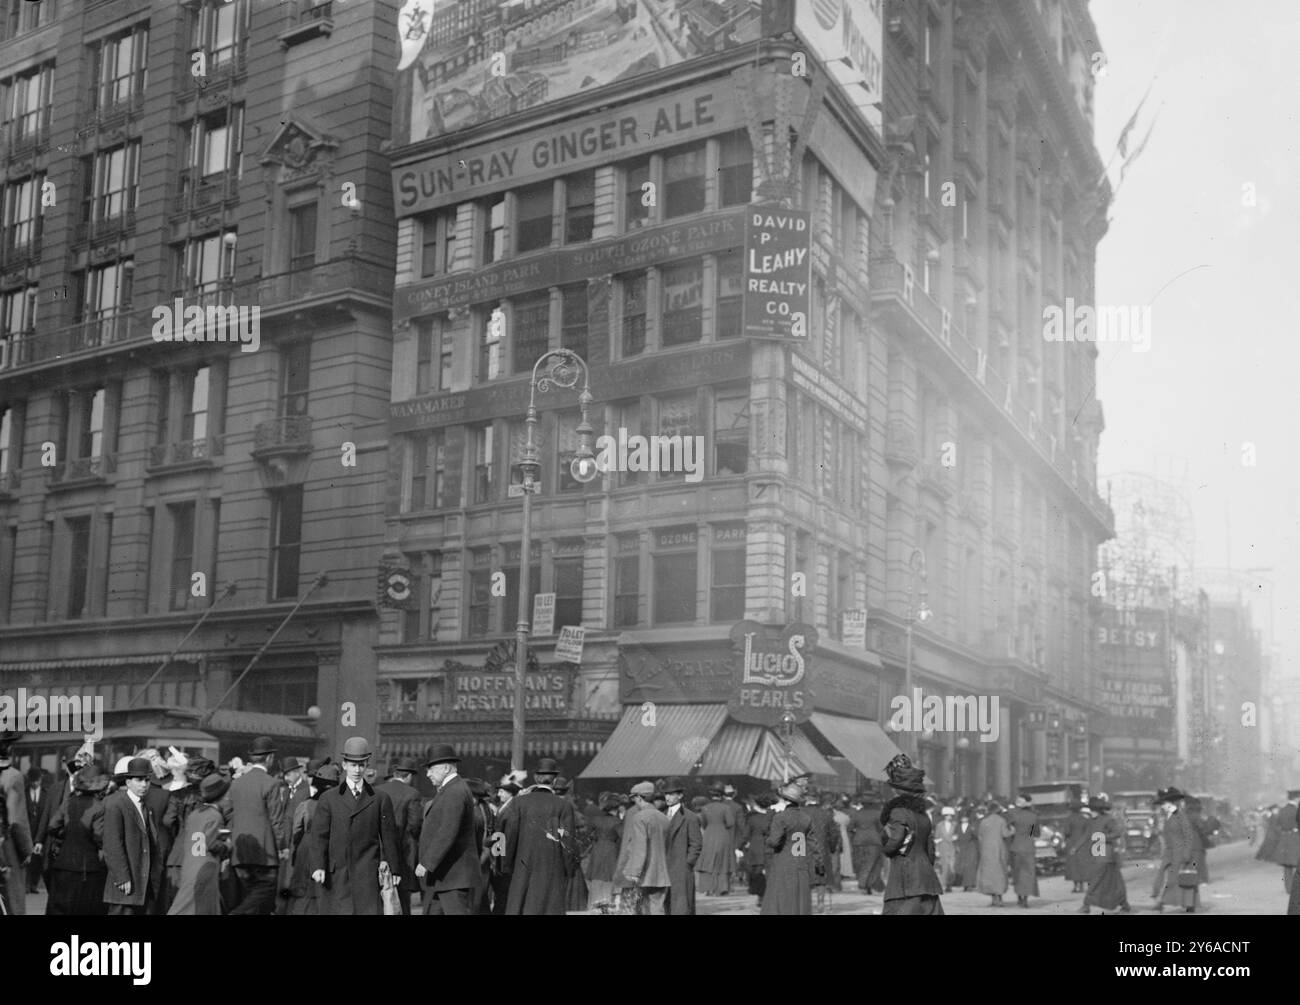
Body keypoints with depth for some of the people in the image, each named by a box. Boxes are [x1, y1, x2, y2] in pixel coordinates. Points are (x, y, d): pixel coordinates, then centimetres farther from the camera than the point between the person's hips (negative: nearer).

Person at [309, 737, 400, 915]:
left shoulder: (380, 799, 10)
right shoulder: (328, 799, 9)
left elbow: (389, 838, 11)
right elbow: (319, 836, 2)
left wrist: (392, 870, 8)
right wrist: (318, 867, -10)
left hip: (368, 878, -1)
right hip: (336, 877, 1)